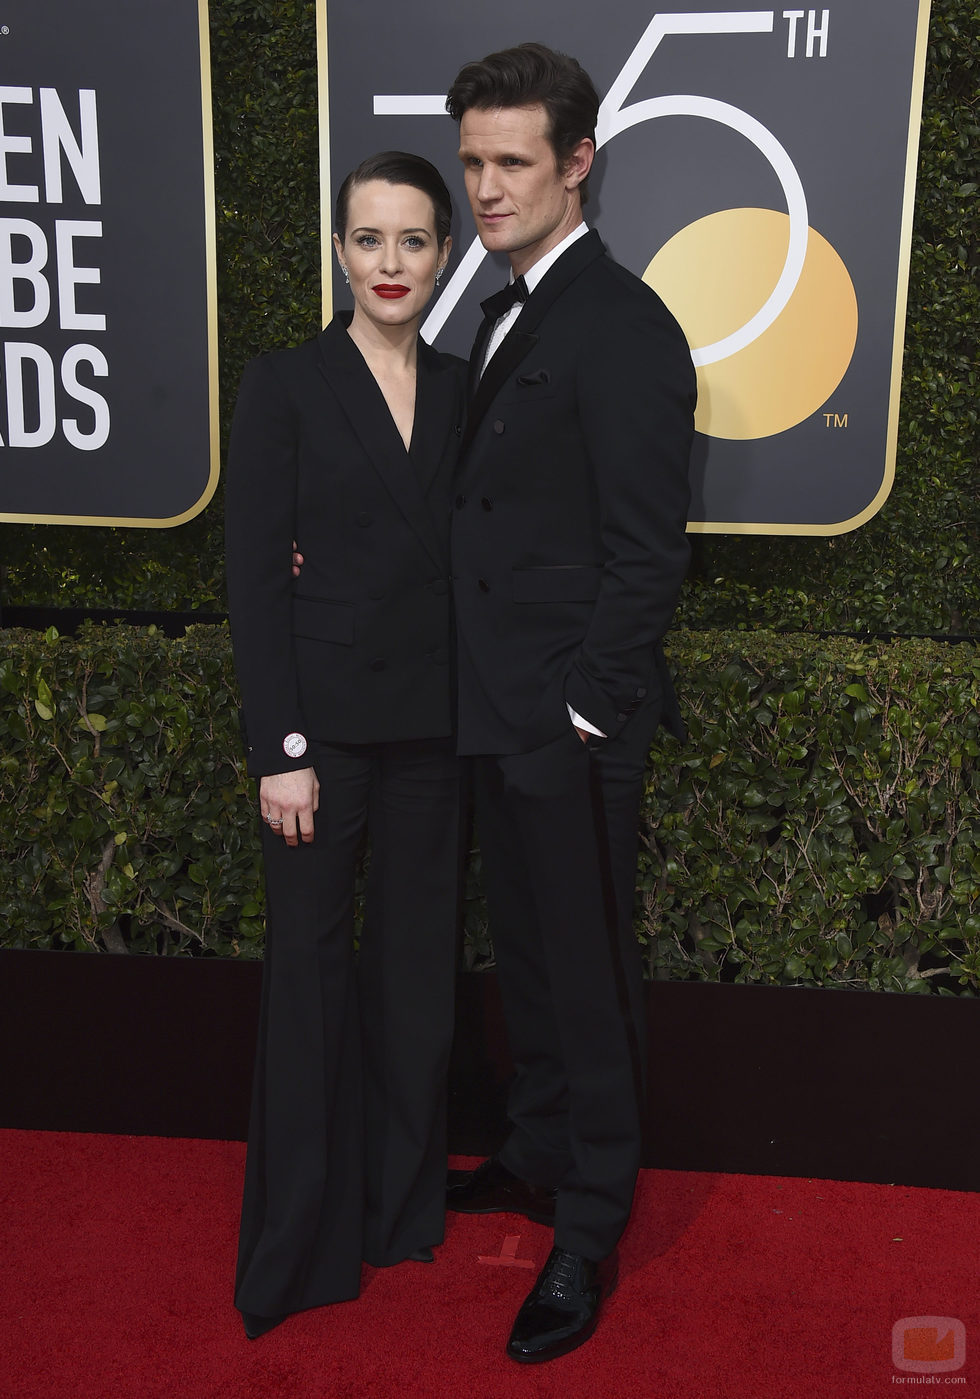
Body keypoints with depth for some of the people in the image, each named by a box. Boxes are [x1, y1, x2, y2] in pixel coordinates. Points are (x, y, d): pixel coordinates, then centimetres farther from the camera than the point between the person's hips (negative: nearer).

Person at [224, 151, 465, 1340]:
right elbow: (254, 578, -8)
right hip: (325, 715, -4)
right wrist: (280, 750, -13)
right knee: (310, 961, 4)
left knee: (418, 955, 13)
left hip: (436, 721, 4)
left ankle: (405, 1198, 31)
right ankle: (299, 1238, 20)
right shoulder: (284, 384, -4)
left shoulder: (461, 390, 8)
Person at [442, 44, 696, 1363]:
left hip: (573, 724, -9)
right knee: (525, 951, 20)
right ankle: (539, 1155, 40)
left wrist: (585, 711, -17)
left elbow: (646, 553, -18)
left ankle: (591, 1229, 23)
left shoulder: (622, 325, -15)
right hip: (501, 713, 9)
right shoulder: (506, 315, 13)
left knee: (589, 968, 5)